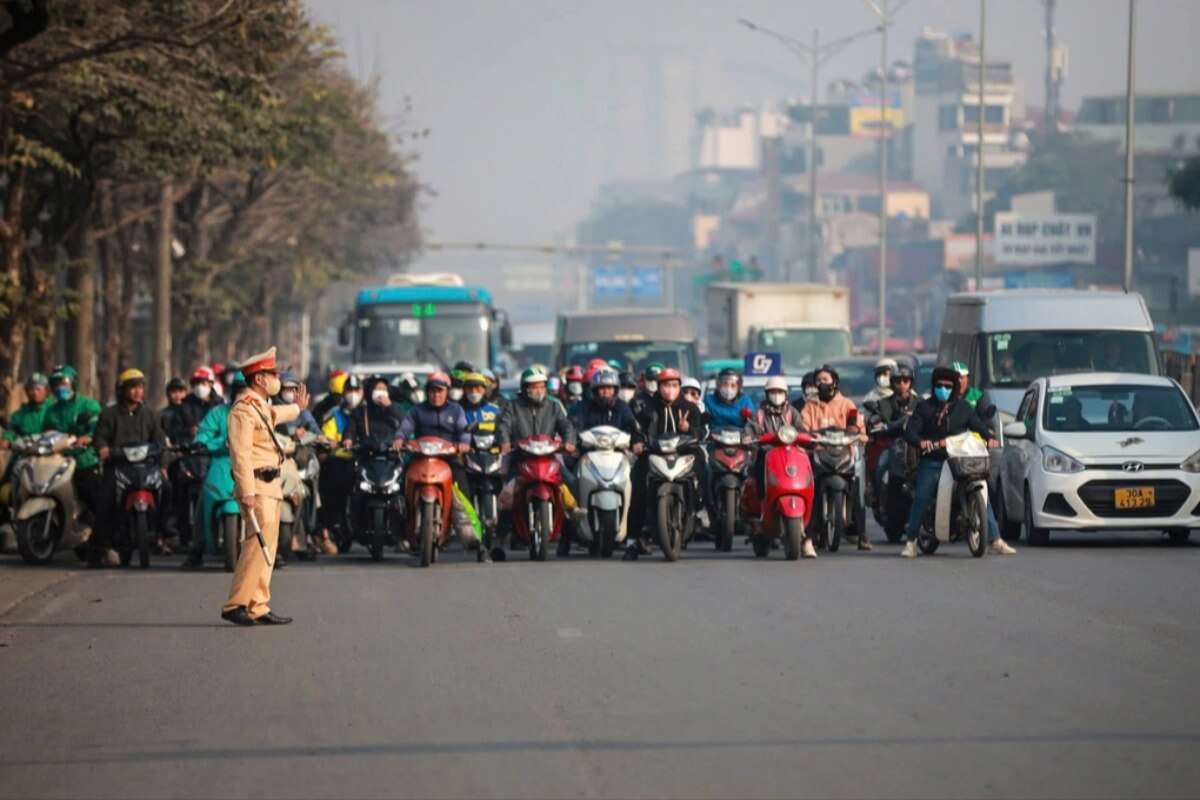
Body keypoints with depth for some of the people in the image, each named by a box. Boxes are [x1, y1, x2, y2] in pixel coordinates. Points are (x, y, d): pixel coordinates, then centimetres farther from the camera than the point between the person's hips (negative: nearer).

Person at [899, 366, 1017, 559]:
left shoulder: (963, 407, 15)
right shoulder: (924, 407, 9)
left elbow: (977, 425, 8)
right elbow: (910, 432, -1)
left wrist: (989, 437, -14)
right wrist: (921, 442, -23)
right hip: (932, 462, -2)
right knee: (921, 501, -12)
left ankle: (995, 541, -1)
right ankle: (910, 542, 1)